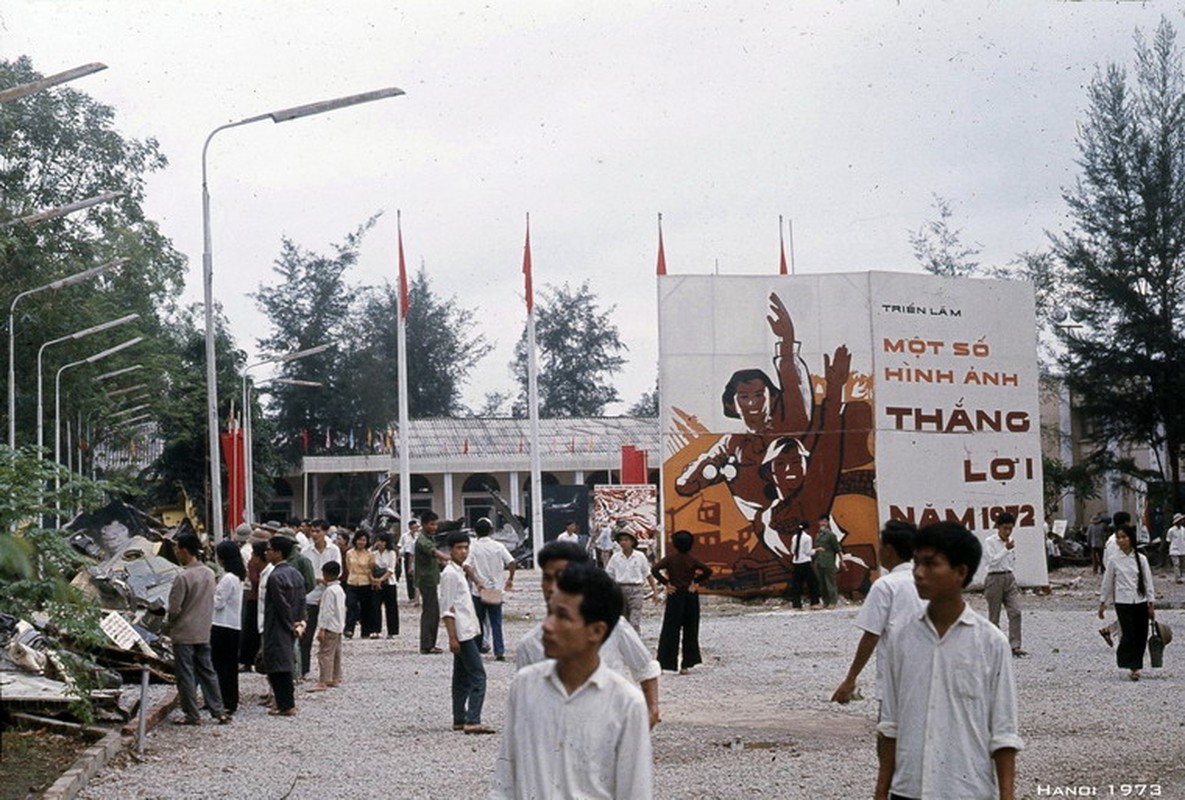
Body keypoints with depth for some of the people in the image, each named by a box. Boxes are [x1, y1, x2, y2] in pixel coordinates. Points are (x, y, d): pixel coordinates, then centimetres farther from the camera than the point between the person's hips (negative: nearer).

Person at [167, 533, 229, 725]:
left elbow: (174, 608, -17)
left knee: (186, 675, 3)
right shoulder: (209, 574, 2)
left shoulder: (183, 577, -20)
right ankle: (219, 711, 13)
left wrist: (171, 624, 2)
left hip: (184, 633, -7)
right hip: (204, 632, 7)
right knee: (207, 671, 13)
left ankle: (192, 715, 7)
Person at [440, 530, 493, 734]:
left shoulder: (459, 572, 17)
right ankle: (472, 721, -18)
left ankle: (460, 720, 15)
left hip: (468, 632, 10)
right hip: (462, 634, -10)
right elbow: (447, 609, -16)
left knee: (463, 677, 11)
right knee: (478, 676, -14)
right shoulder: (450, 574, -13)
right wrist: (452, 637, -20)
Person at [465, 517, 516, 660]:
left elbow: (467, 567, -18)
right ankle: (499, 652, -5)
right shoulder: (498, 546, -1)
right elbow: (512, 562, -8)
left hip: (479, 591, -1)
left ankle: (479, 646, 23)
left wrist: (477, 582, -16)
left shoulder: (473, 548, -4)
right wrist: (510, 579, 5)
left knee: (479, 620, 15)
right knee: (496, 623, 3)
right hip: (496, 590, 1)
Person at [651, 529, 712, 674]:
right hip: (691, 596, 2)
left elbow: (654, 569, -17)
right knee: (690, 631, 10)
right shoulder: (692, 560, -1)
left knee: (670, 631, 4)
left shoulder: (670, 559, -6)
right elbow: (708, 571, -9)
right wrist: (696, 581, -1)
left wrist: (666, 583, -9)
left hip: (675, 596, -2)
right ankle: (686, 664, 10)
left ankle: (667, 662, 0)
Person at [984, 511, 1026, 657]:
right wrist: (1006, 549, -23)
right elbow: (992, 561, -17)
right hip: (995, 578, -5)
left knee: (1015, 612, -10)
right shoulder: (989, 542, -7)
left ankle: (1015, 646, -12)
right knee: (994, 616, 3)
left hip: (1009, 578, 5)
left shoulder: (1011, 541, 11)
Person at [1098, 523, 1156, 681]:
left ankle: (1135, 666, 18)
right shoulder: (1114, 561, -1)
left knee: (1141, 635, 5)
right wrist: (1102, 603, 8)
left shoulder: (1141, 559, 1)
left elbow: (1148, 581, 3)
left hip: (1140, 601, 2)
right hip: (1123, 602, -2)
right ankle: (1133, 667, -10)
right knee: (1128, 634, -10)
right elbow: (1107, 583, 6)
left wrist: (1150, 604, 1)